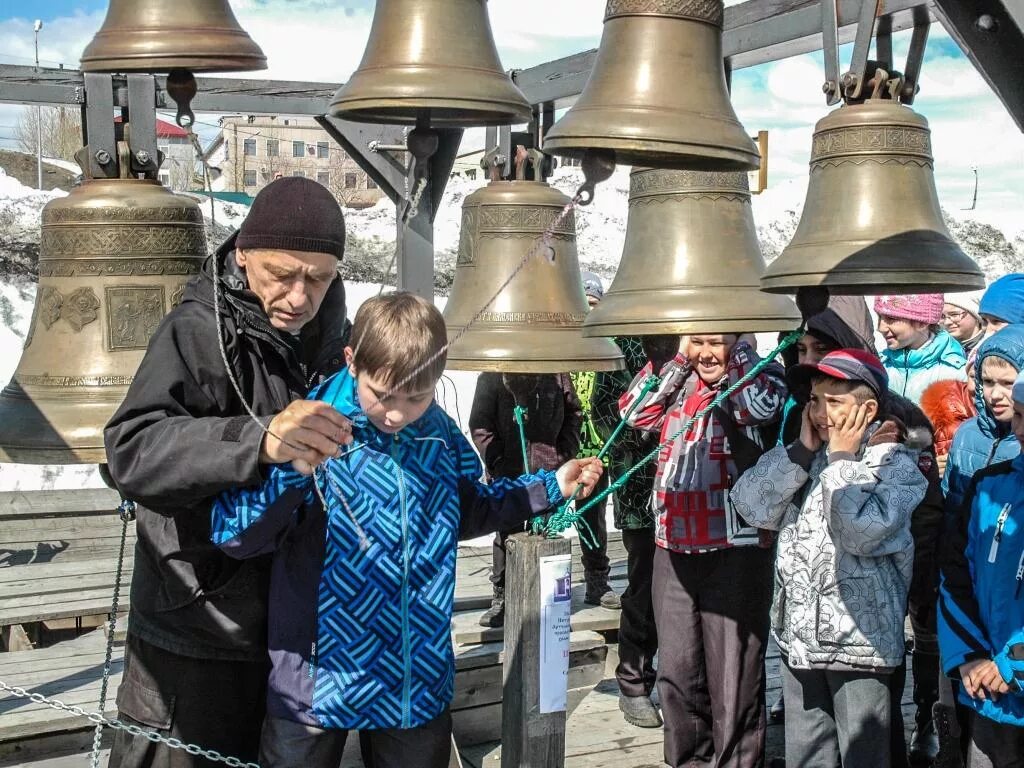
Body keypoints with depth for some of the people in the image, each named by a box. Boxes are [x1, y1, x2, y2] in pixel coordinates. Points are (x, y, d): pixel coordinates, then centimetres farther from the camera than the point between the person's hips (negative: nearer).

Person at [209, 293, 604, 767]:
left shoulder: (441, 437, 2)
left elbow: (466, 510, 22)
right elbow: (231, 533, -21)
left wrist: (550, 487, 17)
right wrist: (294, 468, -35)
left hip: (420, 681, 4)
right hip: (316, 682, -4)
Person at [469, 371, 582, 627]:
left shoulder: (556, 373, -2)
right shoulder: (492, 376, -7)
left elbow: (574, 413, 9)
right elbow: (480, 426, -5)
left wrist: (564, 454, 0)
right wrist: (498, 462, -12)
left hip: (549, 470, 1)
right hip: (508, 471, -1)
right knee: (506, 534, 7)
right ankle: (501, 598, 18)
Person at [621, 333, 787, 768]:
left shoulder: (761, 378, -3)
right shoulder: (678, 383, 13)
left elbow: (761, 406, -24)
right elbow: (634, 412, 1)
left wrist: (736, 347, -11)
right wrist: (678, 358, 0)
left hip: (736, 550, -5)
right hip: (674, 548, 6)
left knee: (733, 674, 1)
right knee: (676, 669, 16)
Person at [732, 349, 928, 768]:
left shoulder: (895, 463, -7)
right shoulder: (799, 456, 9)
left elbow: (861, 533, -23)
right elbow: (751, 507, -5)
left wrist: (841, 459, -13)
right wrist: (803, 450, -9)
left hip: (859, 640, -5)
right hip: (799, 635, 5)